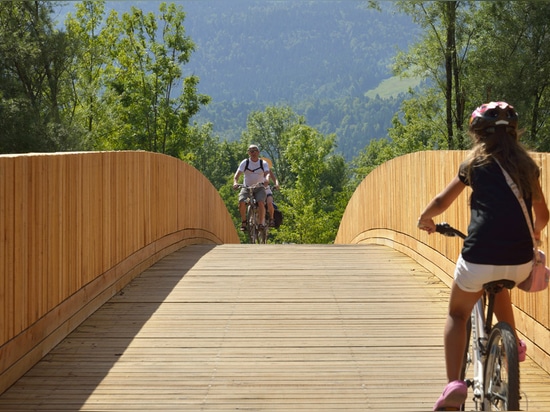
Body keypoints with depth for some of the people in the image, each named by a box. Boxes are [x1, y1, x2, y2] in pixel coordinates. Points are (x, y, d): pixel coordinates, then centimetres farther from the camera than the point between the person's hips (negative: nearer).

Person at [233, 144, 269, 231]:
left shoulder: (263, 163, 0)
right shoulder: (245, 163, 0)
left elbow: (267, 174, -15)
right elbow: (237, 174, -9)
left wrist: (266, 181, -39)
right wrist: (235, 182, -30)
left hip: (259, 188, 0)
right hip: (247, 187, 0)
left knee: (261, 203, -29)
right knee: (241, 202, -26)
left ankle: (262, 222, -15)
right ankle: (243, 222, -7)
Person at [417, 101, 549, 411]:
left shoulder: (477, 161, 6)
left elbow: (441, 202, 7)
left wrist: (424, 219, 29)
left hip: (480, 257, -3)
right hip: (521, 262, 3)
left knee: (458, 315, 18)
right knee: (498, 288, 39)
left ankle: (454, 385, -1)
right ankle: (514, 347, 40)